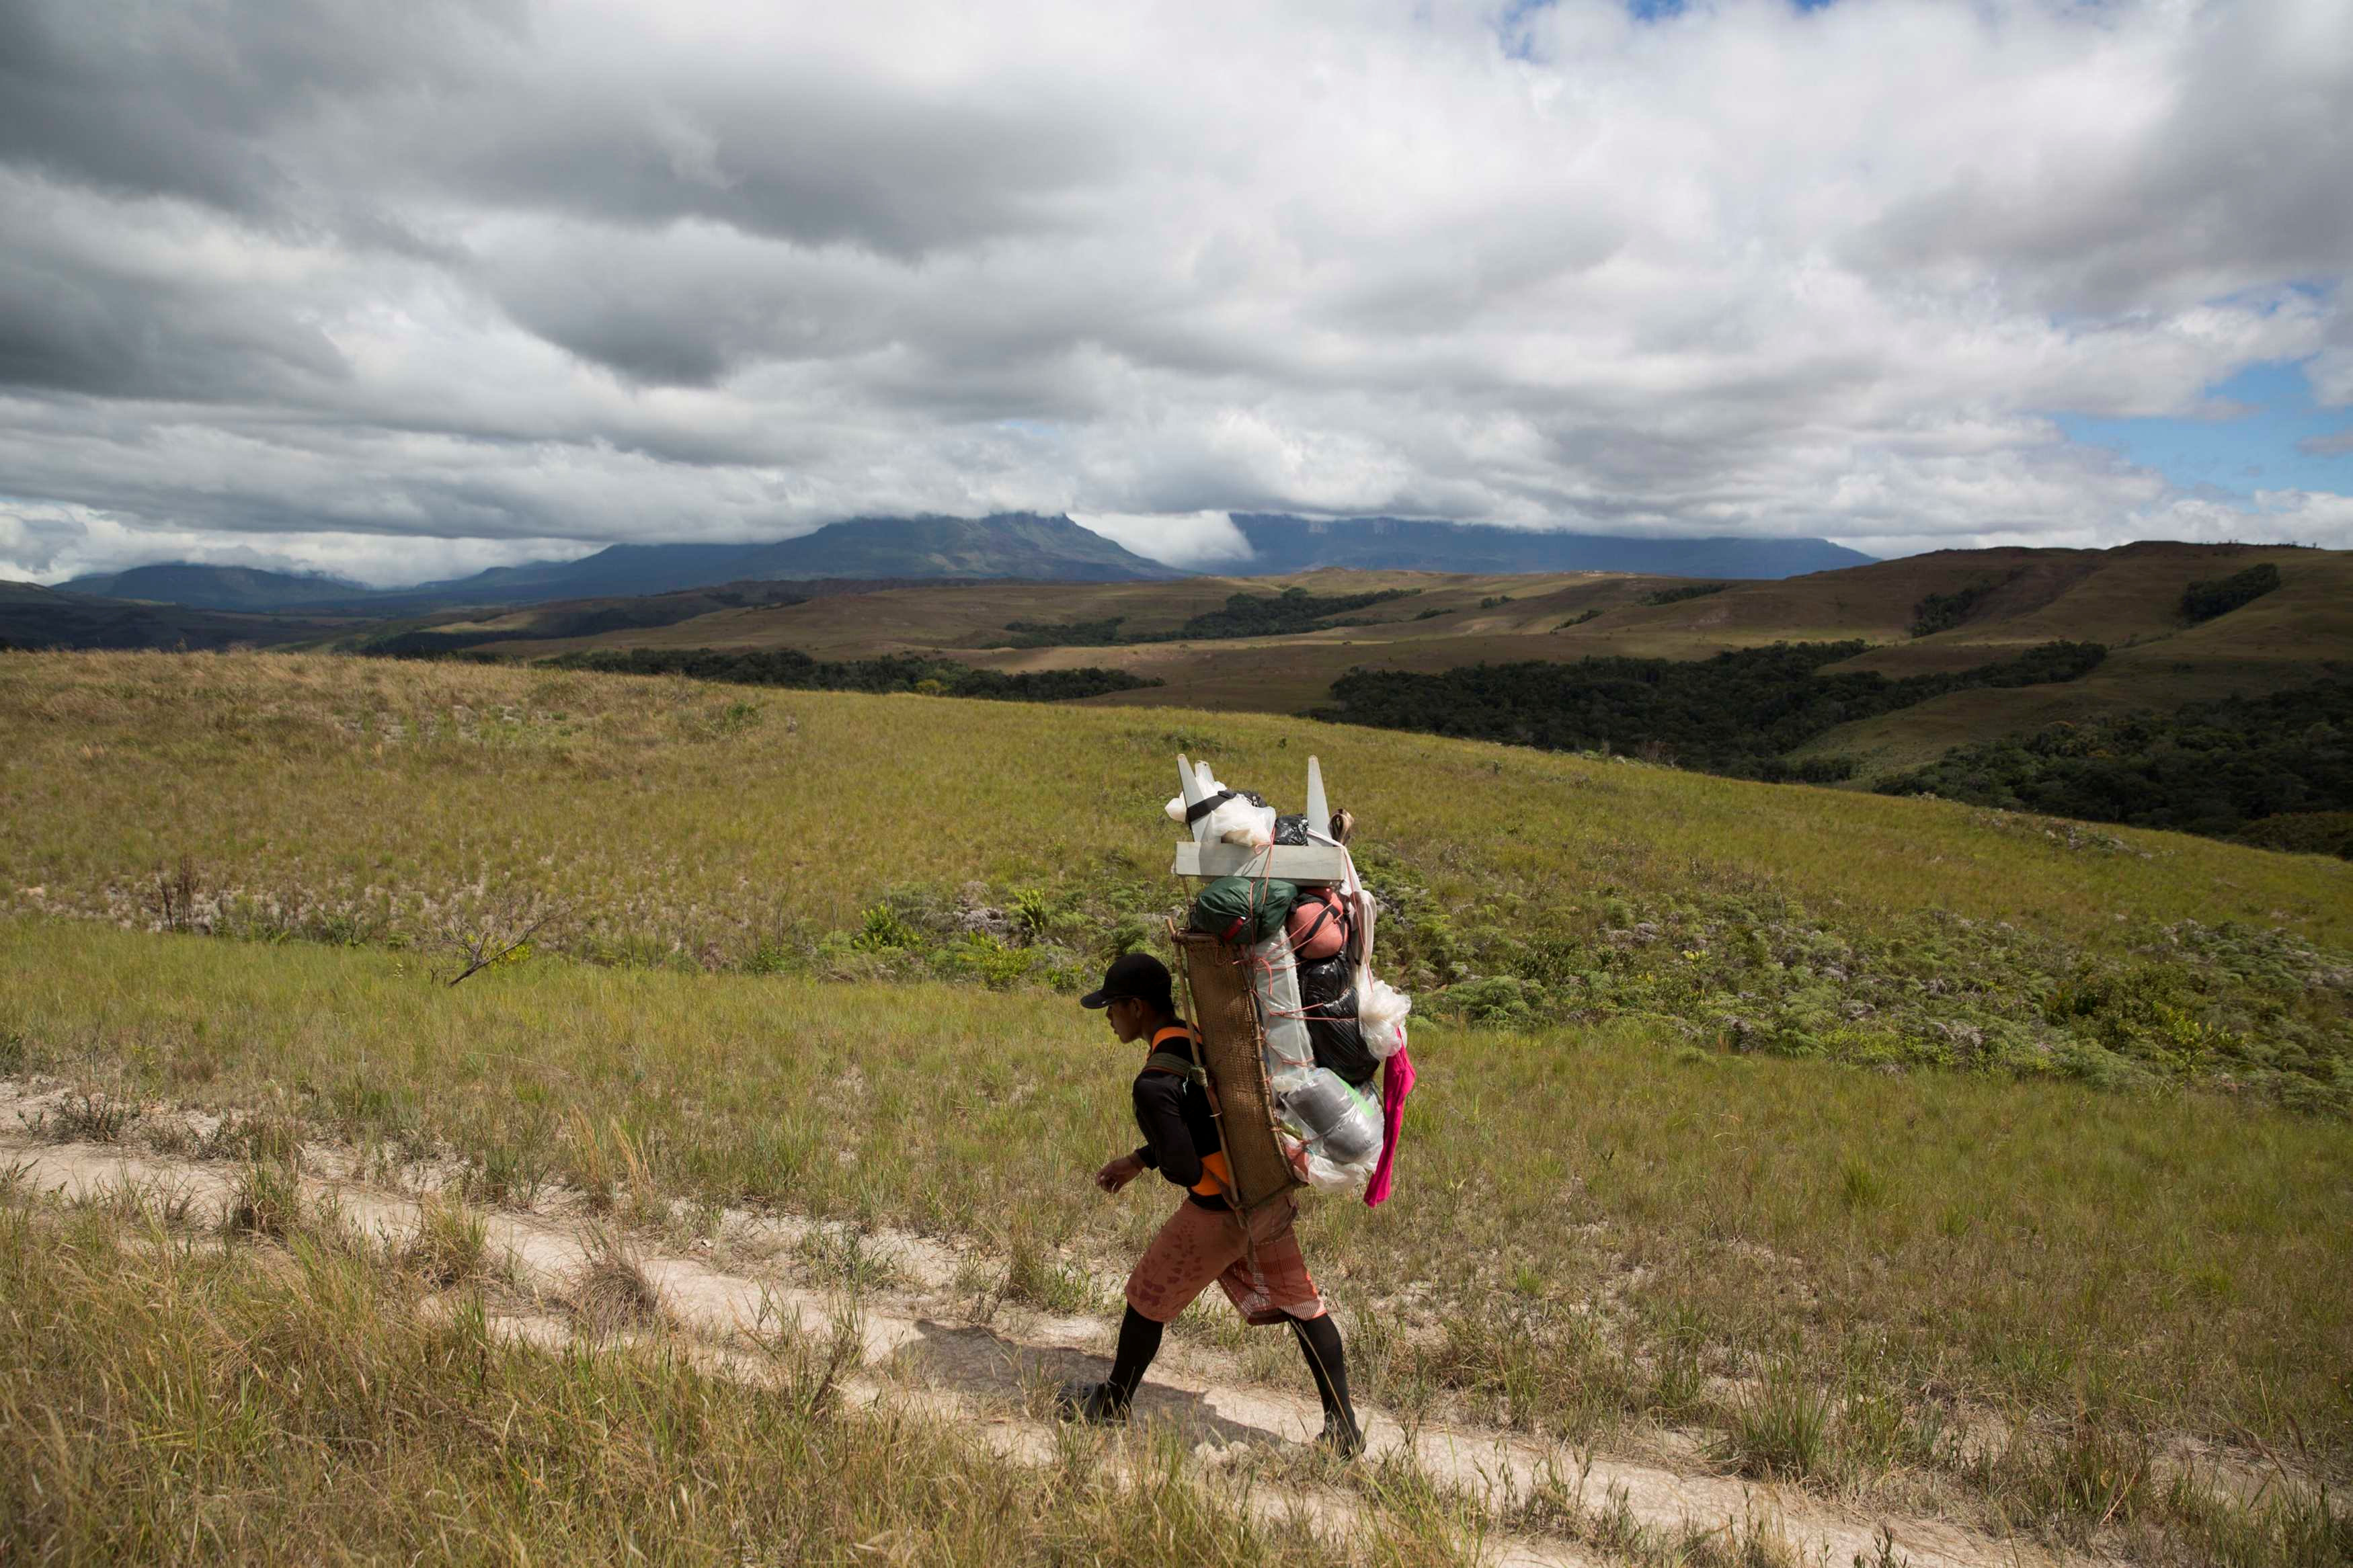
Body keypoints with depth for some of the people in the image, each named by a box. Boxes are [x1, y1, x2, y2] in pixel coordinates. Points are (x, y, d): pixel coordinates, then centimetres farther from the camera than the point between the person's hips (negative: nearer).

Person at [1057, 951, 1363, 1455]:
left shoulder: (1155, 1083, -22)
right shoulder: (1207, 1037, 5)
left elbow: (1182, 1168, -25)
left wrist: (1150, 1162, -1)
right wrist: (1136, 1162, 21)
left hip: (1218, 1214, -7)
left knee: (1148, 1298, 15)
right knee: (1301, 1304, 16)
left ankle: (1114, 1400, 35)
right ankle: (1343, 1425, 19)